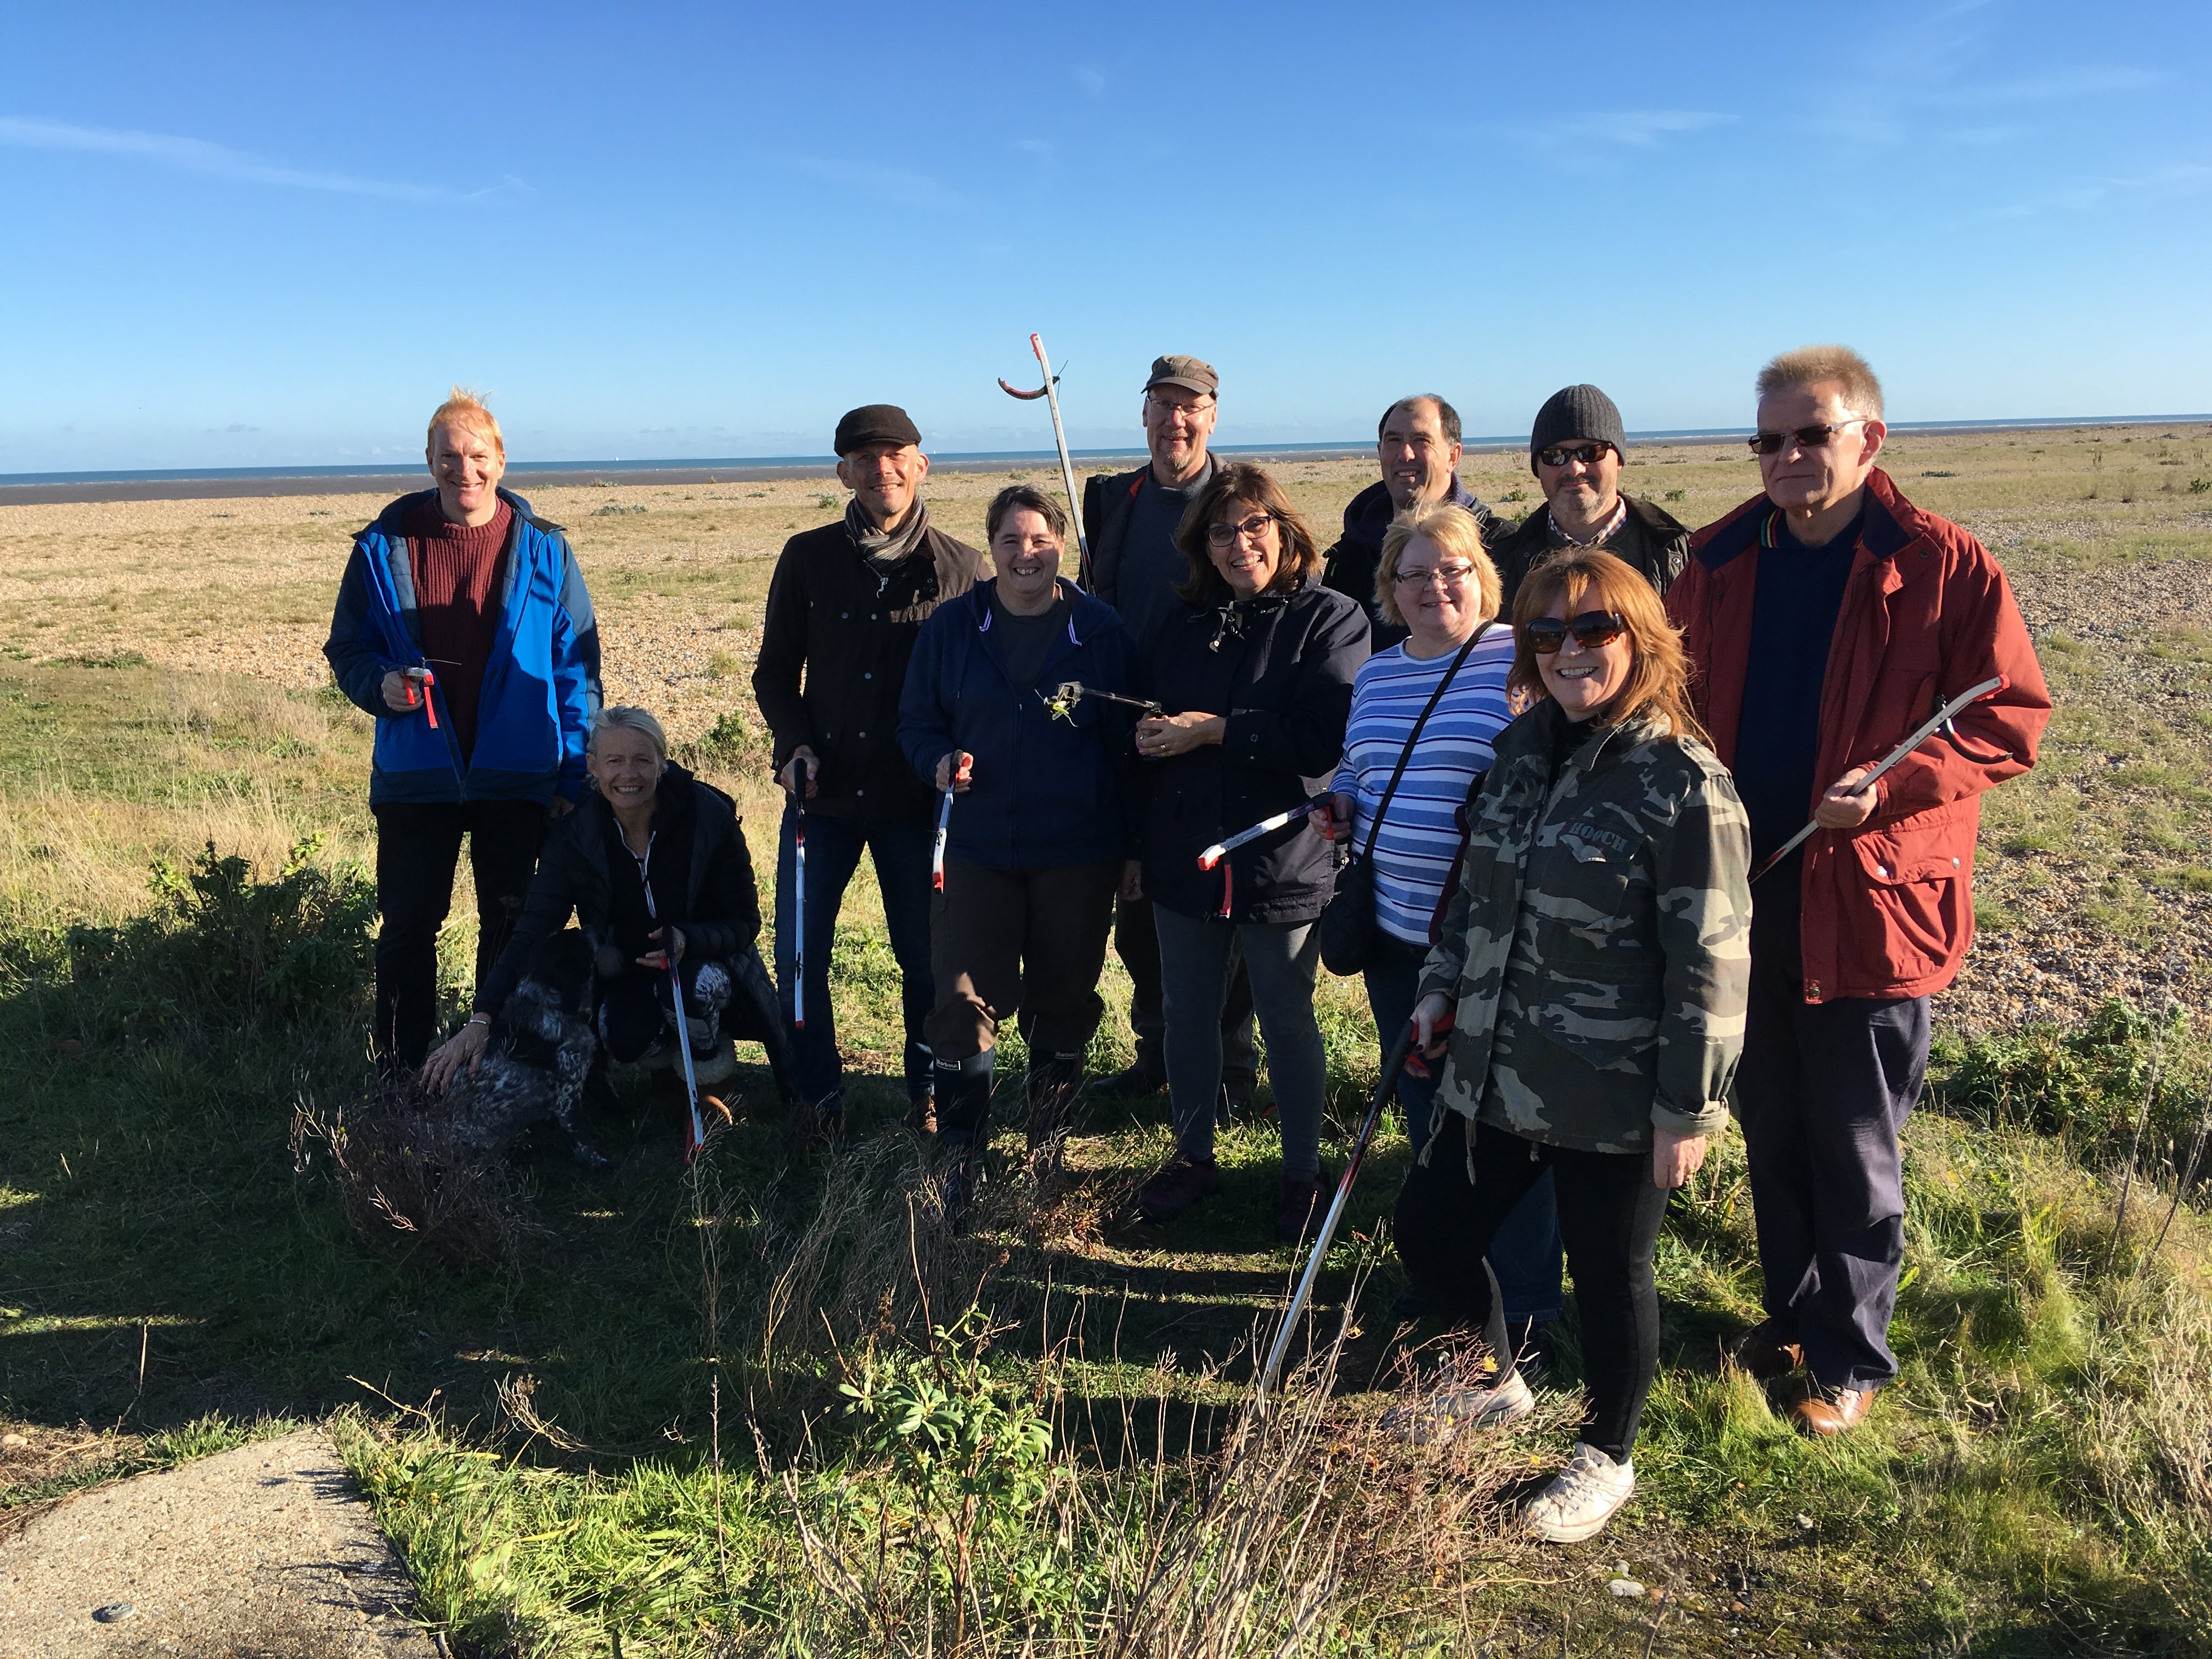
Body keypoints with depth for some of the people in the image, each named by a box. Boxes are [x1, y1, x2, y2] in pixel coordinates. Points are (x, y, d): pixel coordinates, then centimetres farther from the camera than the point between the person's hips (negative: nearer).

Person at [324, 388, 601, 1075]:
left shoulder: (543, 551, 0)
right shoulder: (384, 547, 2)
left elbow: (576, 668, 1)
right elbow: (347, 649, 10)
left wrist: (574, 776, -5)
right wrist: (380, 683, -14)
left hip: (516, 778, 0)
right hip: (414, 774, 1)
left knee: (510, 928, 10)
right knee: (407, 928, 7)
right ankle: (401, 1071, 21)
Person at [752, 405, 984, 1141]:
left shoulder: (960, 568, -1)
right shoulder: (808, 557, 3)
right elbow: (775, 671, 10)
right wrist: (795, 742, -6)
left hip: (918, 796, -1)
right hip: (823, 791, 2)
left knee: (927, 956, 5)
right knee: (799, 955, 3)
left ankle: (928, 1092, 27)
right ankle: (821, 1094, 23)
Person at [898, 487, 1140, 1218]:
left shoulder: (1100, 630, -2)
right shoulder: (950, 628, 2)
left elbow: (1128, 741, 0)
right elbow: (917, 722, 9)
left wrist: (1131, 844, -1)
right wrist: (939, 761, -14)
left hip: (1078, 854, 0)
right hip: (980, 847, 1)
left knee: (1064, 1000, 12)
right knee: (962, 999, -4)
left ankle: (1046, 1142, 32)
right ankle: (959, 1154, 9)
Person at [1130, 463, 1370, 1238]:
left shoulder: (1330, 619, -8)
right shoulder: (1187, 624, 10)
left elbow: (1327, 740, -20)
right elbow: (1150, 718, 19)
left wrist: (1218, 730, -19)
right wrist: (1146, 736, -4)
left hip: (1282, 860, -5)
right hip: (1185, 854, 5)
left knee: (1287, 1020, 9)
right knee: (1186, 1012, 15)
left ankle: (1303, 1170, 27)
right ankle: (1193, 1155, 34)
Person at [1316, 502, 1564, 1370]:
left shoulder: (1524, 662, -10)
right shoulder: (1375, 675, 12)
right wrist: (1339, 808, 4)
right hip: (1396, 935, 7)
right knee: (1427, 1111, 20)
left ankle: (1522, 1316, 19)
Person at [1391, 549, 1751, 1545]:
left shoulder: (1686, 787, -17)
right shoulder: (1522, 748, 5)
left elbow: (1709, 967, -16)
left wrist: (1688, 1109, -15)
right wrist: (1442, 986, 16)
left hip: (1611, 1100, -7)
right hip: (1493, 1072, 7)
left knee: (1607, 1273, 10)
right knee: (1427, 1229, 15)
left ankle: (1606, 1460, 37)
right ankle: (1492, 1380, 45)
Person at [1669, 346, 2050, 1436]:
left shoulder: (1944, 568, -9)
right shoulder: (1721, 563, 4)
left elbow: (2012, 720, -7)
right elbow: (1680, 703, 13)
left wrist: (1893, 785, -22)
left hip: (1871, 897, -4)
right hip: (1746, 894, 5)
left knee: (1855, 1148, 8)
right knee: (1770, 1127, 18)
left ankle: (1853, 1356, 26)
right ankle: (1793, 1310, 38)